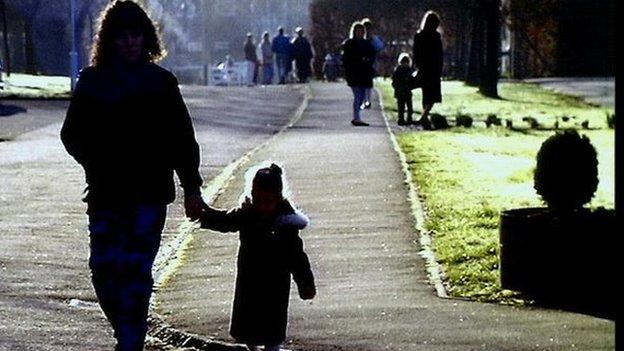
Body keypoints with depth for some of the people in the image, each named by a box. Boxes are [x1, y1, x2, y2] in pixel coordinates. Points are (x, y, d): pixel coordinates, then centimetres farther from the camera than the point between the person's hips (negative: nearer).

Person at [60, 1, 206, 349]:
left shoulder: (161, 82, 3)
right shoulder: (92, 81, 6)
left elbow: (182, 138, 6)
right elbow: (72, 134, 11)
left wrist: (192, 189, 3)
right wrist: (96, 161, -4)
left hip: (150, 193, -2)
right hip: (105, 192, 2)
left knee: (135, 269, -9)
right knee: (104, 269, 1)